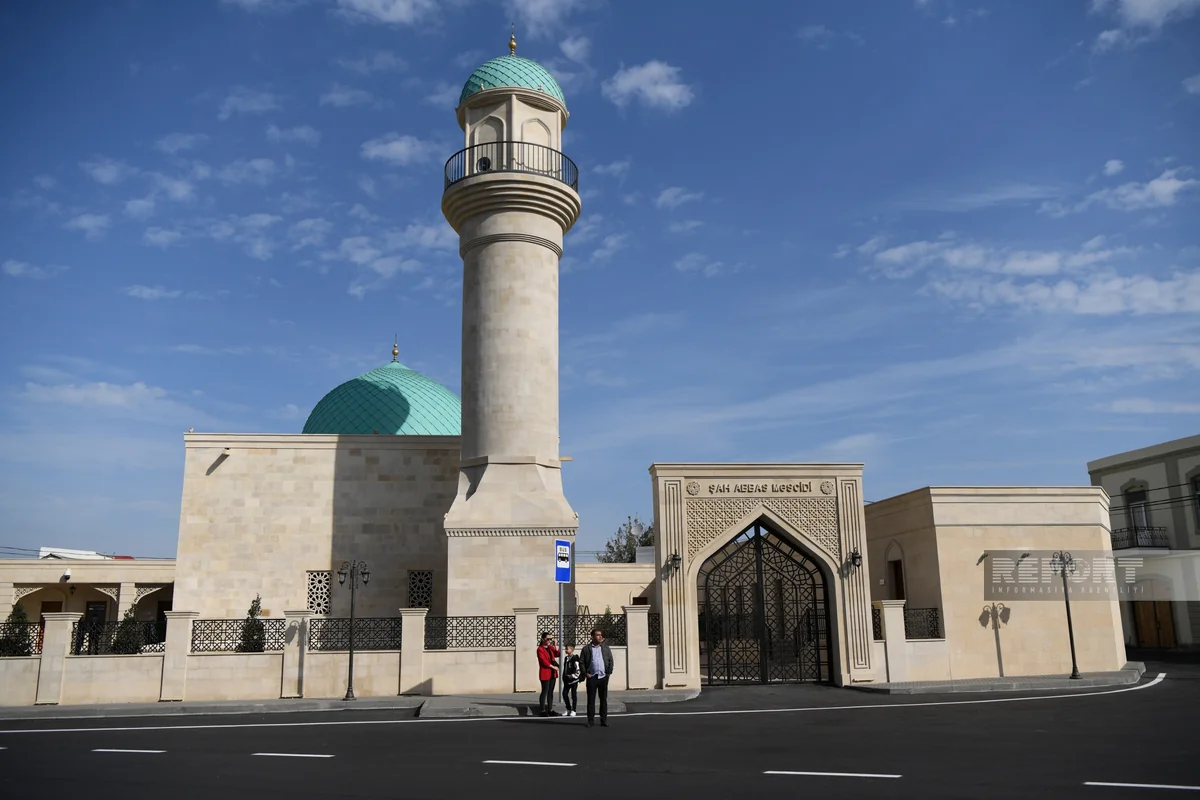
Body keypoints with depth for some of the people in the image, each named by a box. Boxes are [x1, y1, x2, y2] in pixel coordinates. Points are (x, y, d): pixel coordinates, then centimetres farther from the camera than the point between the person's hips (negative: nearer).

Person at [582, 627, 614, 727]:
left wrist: (609, 672, 0)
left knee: (603, 699, 4)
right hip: (591, 677, -1)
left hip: (603, 677, 2)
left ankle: (604, 720, 10)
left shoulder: (606, 648, 10)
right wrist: (585, 673, -5)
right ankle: (590, 720, 8)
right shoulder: (586, 649, 4)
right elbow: (582, 662, 4)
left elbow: (610, 661, 9)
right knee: (591, 699, 1)